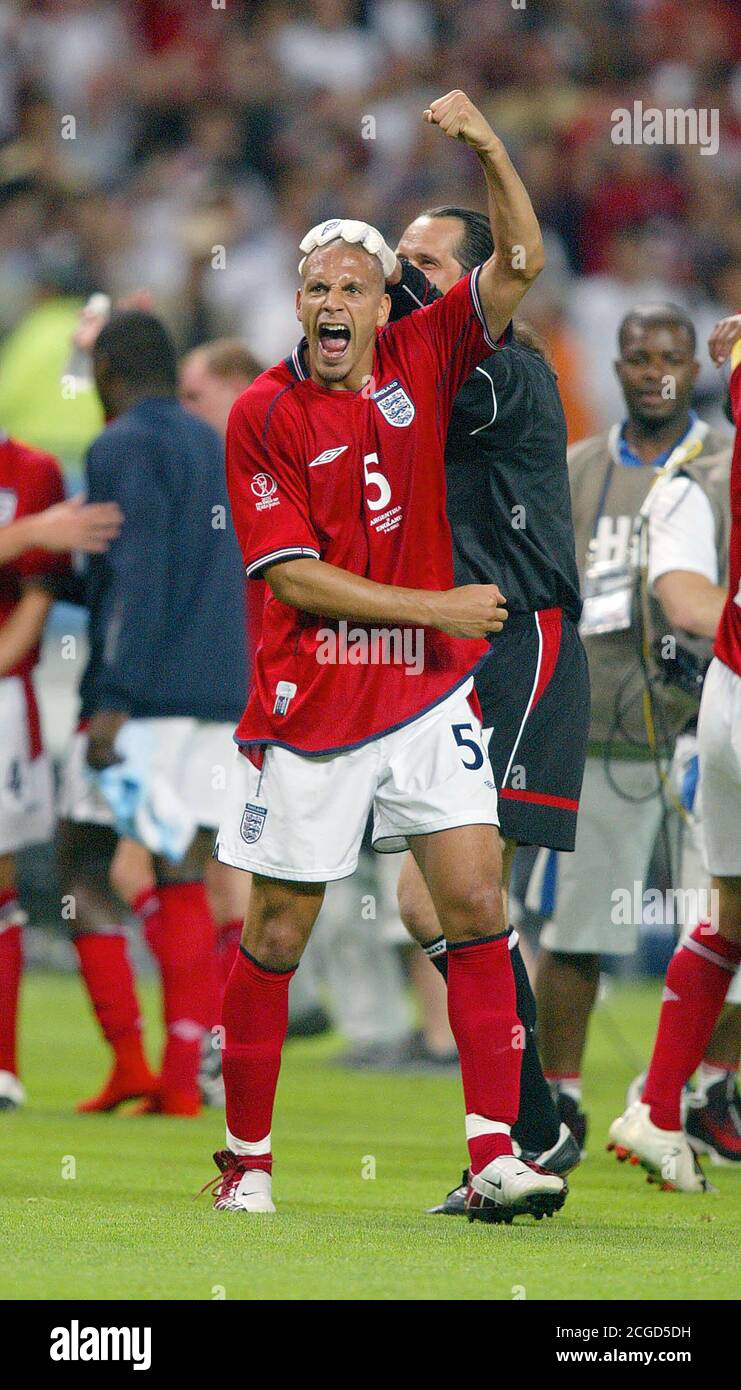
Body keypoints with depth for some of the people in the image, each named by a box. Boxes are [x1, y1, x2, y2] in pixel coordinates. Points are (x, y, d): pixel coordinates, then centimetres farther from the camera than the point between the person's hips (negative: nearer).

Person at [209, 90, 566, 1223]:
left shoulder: (422, 362, 5)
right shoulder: (264, 415, -6)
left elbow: (520, 266, 0)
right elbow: (292, 574, -10)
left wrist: (490, 150, -15)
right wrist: (432, 606, -11)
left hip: (427, 694, 3)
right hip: (309, 704, -3)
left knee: (476, 903, -7)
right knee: (277, 932, 4)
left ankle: (495, 1156, -9)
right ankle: (246, 1158, 17)